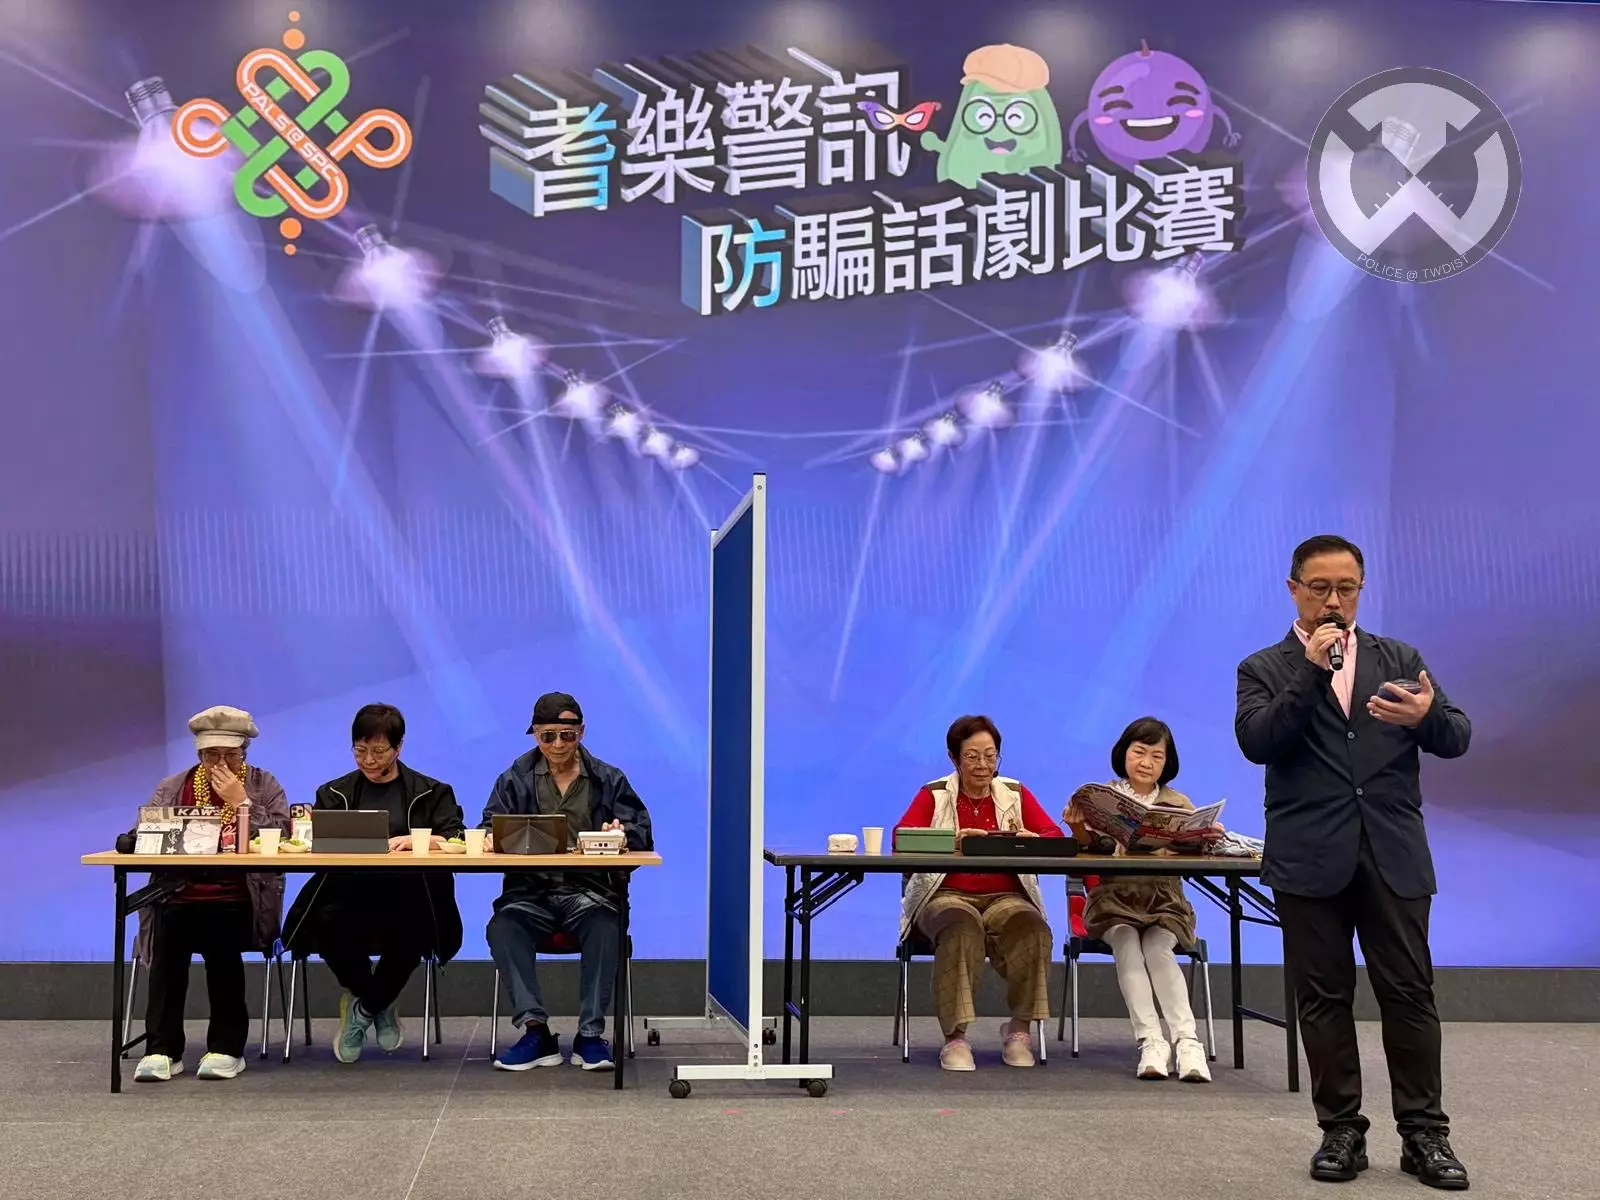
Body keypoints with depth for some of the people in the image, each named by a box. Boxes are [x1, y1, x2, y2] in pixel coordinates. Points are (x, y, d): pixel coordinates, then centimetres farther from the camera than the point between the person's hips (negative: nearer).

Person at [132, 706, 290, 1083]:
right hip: (182, 897, 2)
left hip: (240, 903, -2)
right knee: (170, 927, -32)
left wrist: (241, 803, -10)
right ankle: (162, 1048, -24)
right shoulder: (171, 789, 16)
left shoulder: (265, 787, 9)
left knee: (218, 928, -34)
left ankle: (226, 1046, -23)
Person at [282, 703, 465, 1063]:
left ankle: (364, 1006, -3)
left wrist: (415, 839, -19)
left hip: (406, 903, -1)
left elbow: (457, 841, 0)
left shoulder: (430, 793, 13)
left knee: (414, 926, -36)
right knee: (327, 924, -33)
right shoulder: (335, 793, 20)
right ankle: (380, 1007, -1)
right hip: (348, 900, 2)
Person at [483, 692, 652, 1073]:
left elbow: (641, 836, 5)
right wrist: (494, 838, -21)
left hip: (590, 889, -1)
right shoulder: (515, 779, 15)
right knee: (502, 925, -31)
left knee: (605, 925, -34)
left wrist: (622, 836, -19)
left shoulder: (609, 780, 13)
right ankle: (535, 1031, -25)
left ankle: (590, 1034, -22)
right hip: (531, 890, 1)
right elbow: (490, 829, 5)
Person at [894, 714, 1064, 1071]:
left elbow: (1056, 837, 0)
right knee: (961, 928, -35)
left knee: (1033, 929, -30)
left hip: (1006, 897, 2)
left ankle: (1020, 1028, -12)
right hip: (947, 895, -2)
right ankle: (955, 1036, -29)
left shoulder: (1016, 795, 13)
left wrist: (1030, 840, -24)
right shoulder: (934, 795, 7)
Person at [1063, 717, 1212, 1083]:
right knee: (1127, 945, -28)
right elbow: (1089, 848, -5)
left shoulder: (1178, 804, 11)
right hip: (1114, 898, -1)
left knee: (1157, 950, -26)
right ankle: (1150, 1041, -34)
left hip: (1163, 900, 1)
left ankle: (1187, 1041, -30)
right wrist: (1078, 827, -26)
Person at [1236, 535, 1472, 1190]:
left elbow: (1457, 737, 4)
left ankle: (1424, 1134, 12)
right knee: (1323, 997, 4)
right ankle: (1341, 1131, 14)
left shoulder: (1400, 659, 11)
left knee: (1409, 993, 2)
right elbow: (1257, 742, -11)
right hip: (1311, 858, -1)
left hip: (1394, 854, 1)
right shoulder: (1265, 670, 6)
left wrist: (1428, 715, -20)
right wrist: (1311, 670, -16)